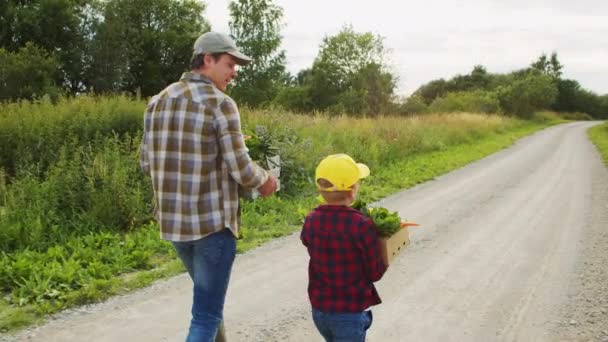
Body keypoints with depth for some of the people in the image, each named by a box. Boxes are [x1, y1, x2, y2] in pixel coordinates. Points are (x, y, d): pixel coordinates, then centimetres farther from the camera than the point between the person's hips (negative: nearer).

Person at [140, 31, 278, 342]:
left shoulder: (157, 101, 7)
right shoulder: (220, 103, -13)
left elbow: (147, 163, 11)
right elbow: (241, 171, -16)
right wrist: (265, 181, 5)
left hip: (173, 220, 7)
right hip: (213, 222, -7)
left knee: (207, 298, 28)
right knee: (206, 314, 3)